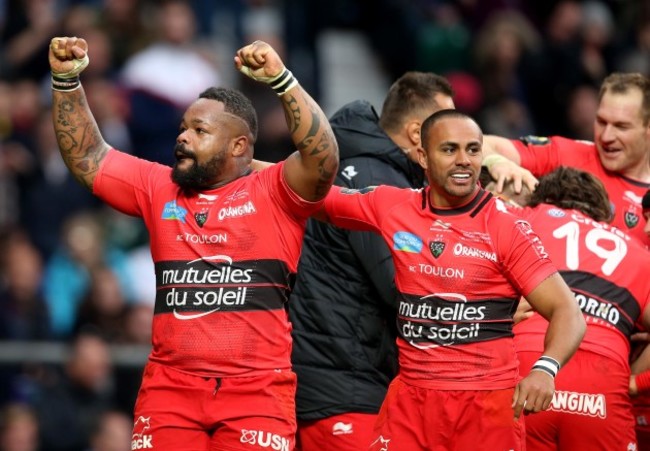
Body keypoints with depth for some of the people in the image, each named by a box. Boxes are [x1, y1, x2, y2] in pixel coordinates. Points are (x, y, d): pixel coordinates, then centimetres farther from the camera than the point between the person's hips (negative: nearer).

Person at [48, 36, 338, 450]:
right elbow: (85, 156, 15)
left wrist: (280, 79, -25)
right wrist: (67, 79, 3)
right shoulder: (159, 188, 16)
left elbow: (323, 159, -16)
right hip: (169, 387, 4)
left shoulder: (272, 192, 1)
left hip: (256, 390, -4)